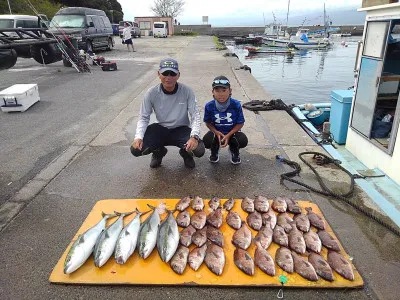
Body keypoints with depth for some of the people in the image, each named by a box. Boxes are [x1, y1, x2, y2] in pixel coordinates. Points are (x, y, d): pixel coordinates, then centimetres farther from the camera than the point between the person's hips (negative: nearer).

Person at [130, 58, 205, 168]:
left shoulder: (187, 91, -17)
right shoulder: (152, 93, -14)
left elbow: (195, 116, -15)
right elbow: (144, 117, -7)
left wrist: (194, 136, -33)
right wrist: (138, 137, -26)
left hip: (182, 129, -1)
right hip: (160, 129, 1)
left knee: (199, 150, -28)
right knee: (136, 149, -19)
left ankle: (186, 153, 13)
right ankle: (159, 151, 16)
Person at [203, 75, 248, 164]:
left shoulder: (236, 105, -19)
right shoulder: (209, 106, -16)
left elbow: (240, 123, -10)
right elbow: (208, 122, -2)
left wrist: (228, 135, -22)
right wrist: (216, 132, -21)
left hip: (232, 131, 0)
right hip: (216, 132, 1)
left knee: (243, 141, -30)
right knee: (206, 141, -30)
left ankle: (234, 150, 11)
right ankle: (215, 150, 13)